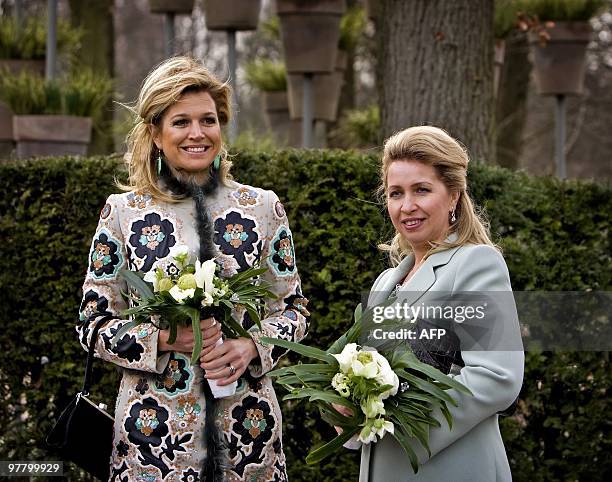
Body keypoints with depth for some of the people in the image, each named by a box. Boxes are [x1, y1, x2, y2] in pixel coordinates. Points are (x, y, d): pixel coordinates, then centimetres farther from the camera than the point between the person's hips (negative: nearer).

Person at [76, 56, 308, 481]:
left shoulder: (263, 207, 4)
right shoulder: (123, 212, 0)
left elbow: (292, 309, 9)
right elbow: (93, 323, 2)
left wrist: (252, 347, -11)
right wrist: (163, 339, -15)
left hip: (246, 421, 1)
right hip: (156, 426, -1)